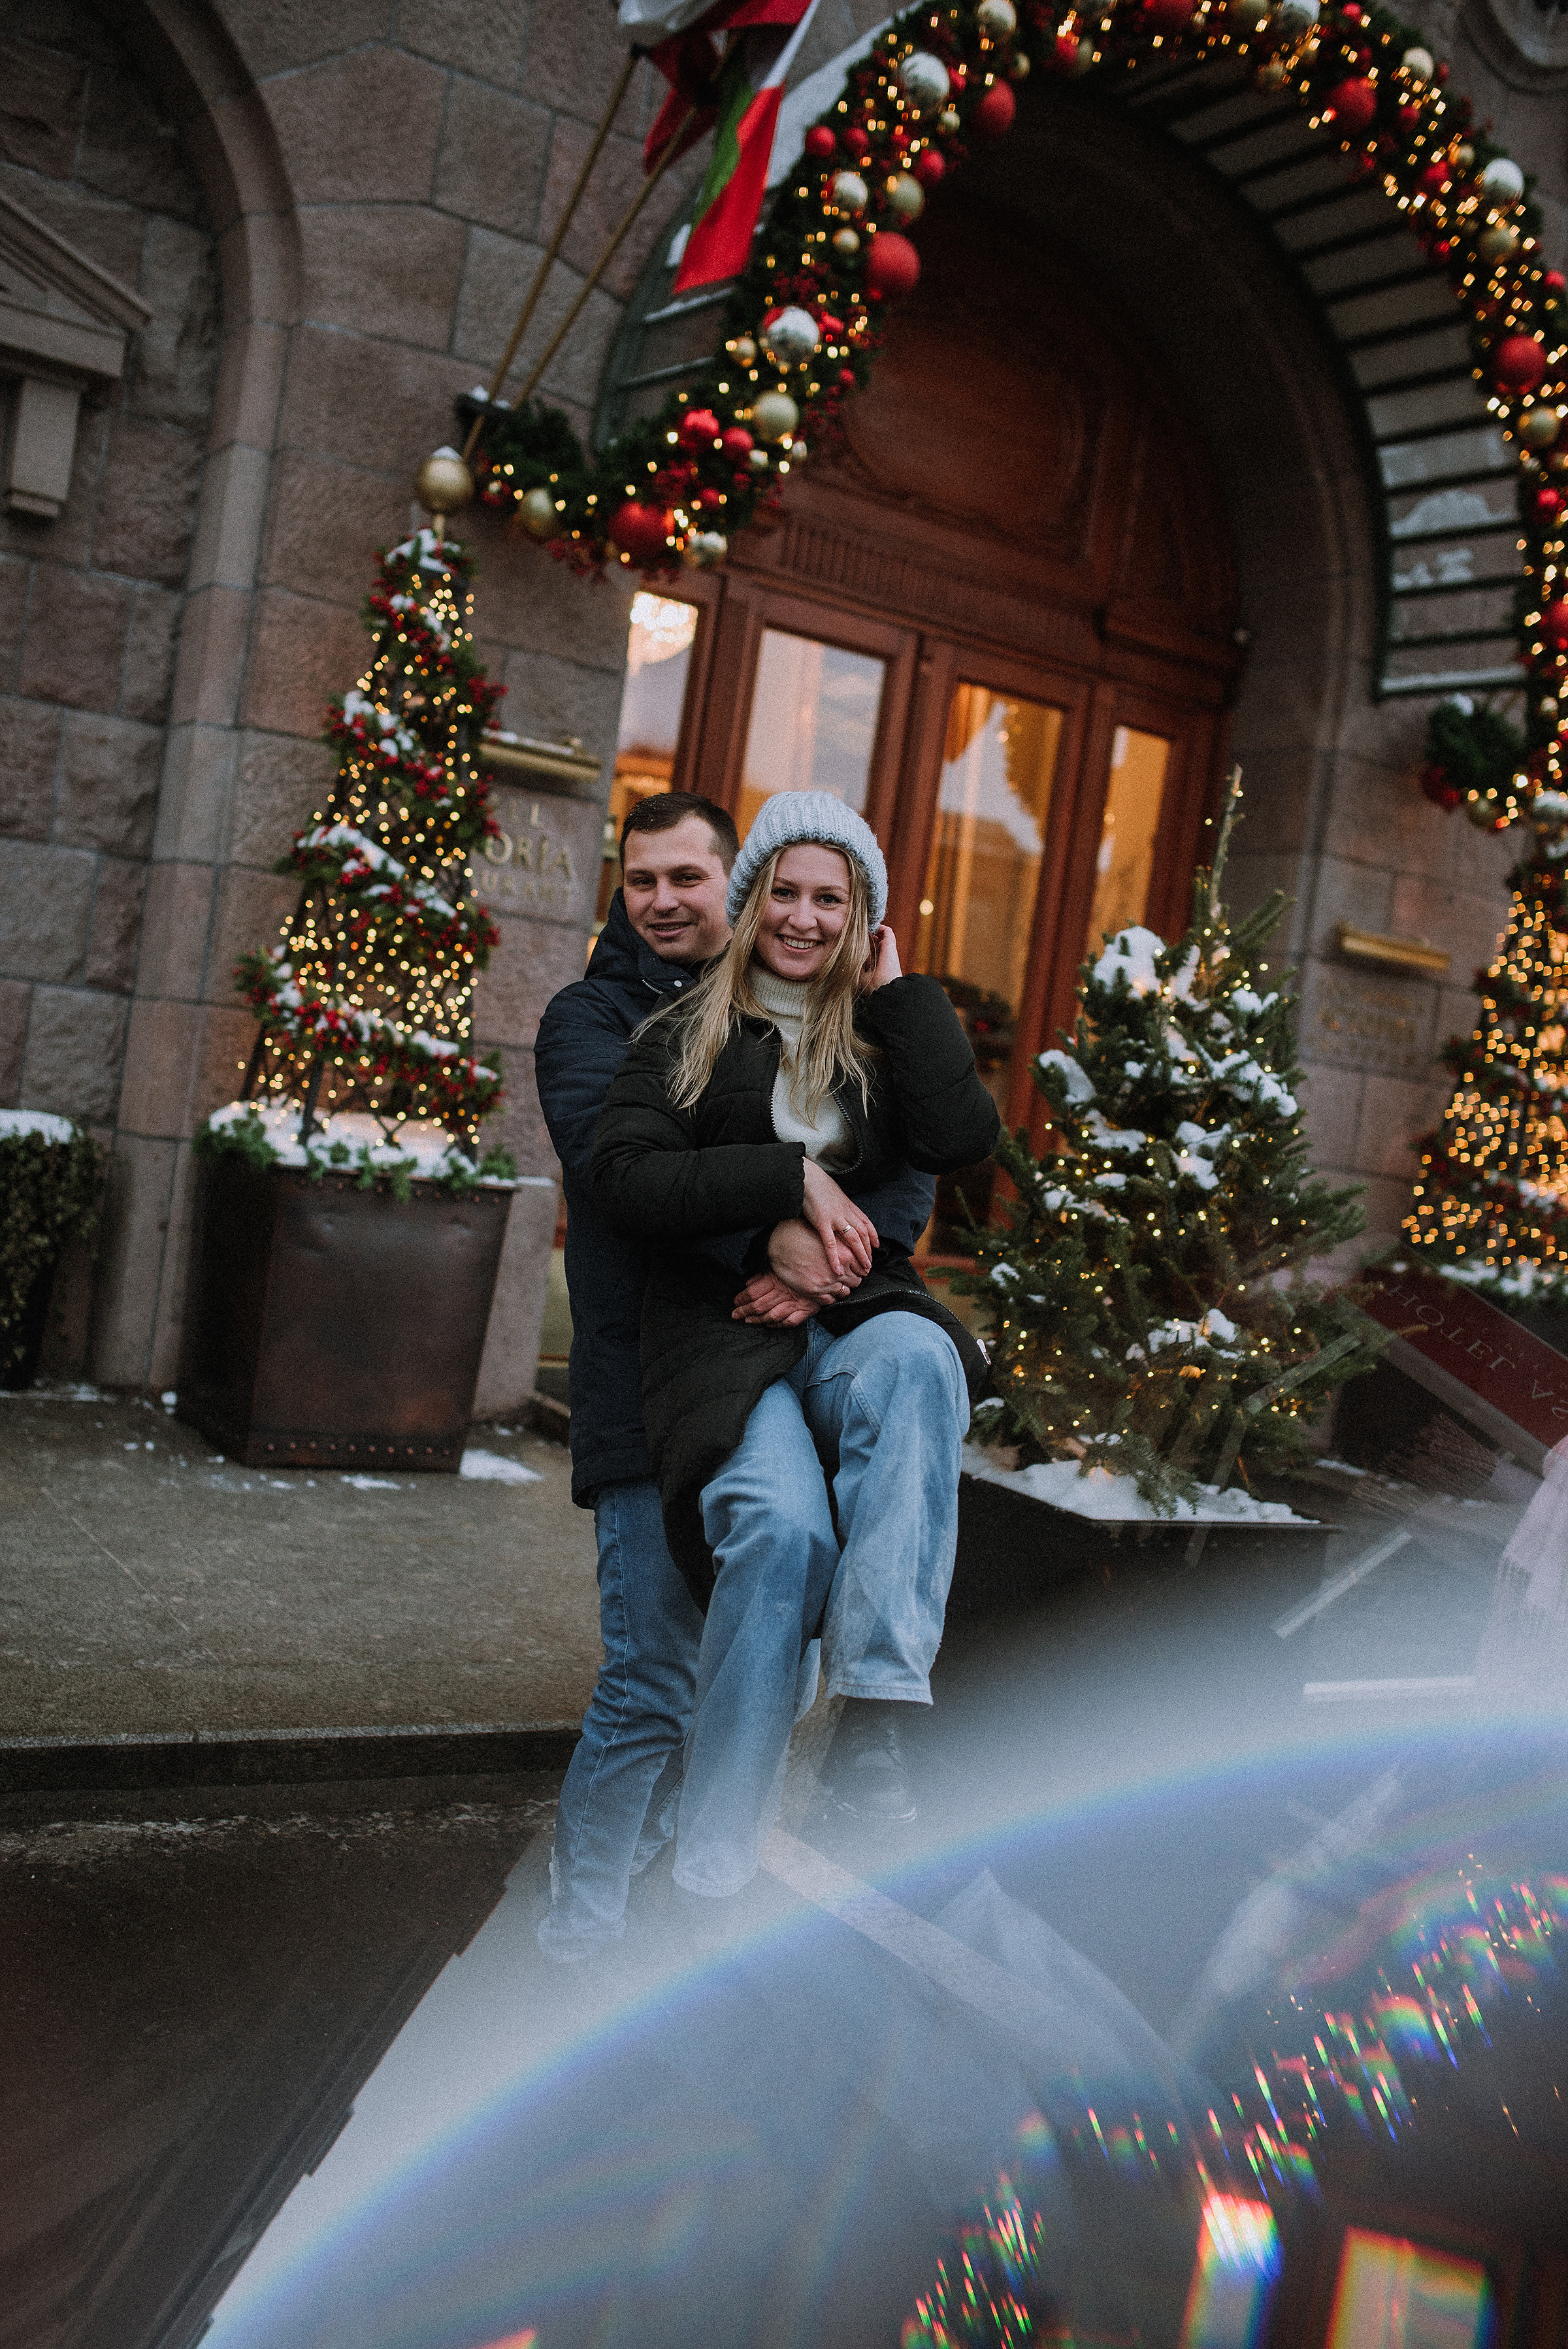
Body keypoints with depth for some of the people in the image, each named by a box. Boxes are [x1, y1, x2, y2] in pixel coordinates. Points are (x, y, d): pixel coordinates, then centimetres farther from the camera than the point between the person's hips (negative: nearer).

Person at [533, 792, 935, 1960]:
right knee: (652, 1683, -5)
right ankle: (580, 1936, 15)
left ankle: (641, 1860, 35)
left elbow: (910, 1175, 0)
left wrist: (822, 1262, -20)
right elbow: (613, 1152, -18)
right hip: (654, 1387, -4)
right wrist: (772, 1229, -31)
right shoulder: (592, 1016, 3)